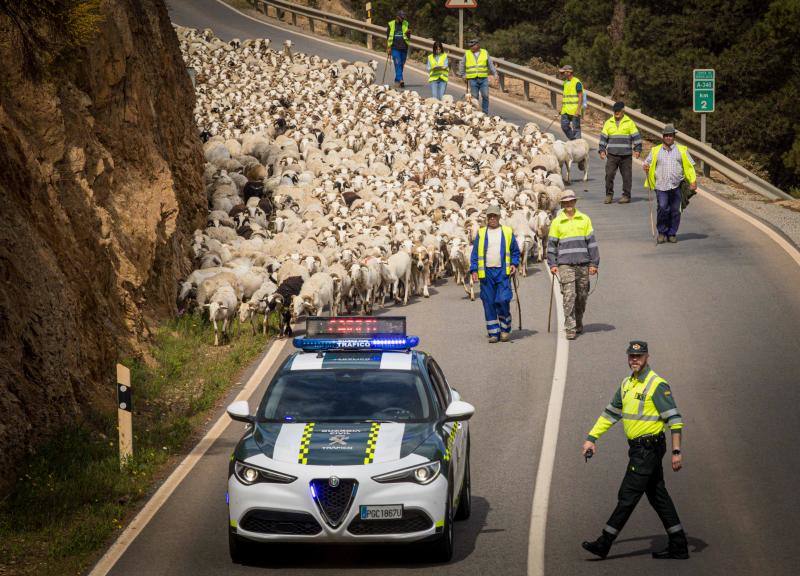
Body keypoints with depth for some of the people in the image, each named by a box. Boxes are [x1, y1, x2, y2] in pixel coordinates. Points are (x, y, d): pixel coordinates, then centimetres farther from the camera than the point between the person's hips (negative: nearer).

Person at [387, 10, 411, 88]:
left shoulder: (406, 24, 9)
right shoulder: (391, 24, 4)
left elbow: (409, 37, 9)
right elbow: (388, 37, 7)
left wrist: (408, 34, -14)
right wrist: (388, 48, -1)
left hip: (404, 47, 3)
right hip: (395, 48, -3)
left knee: (401, 65, 7)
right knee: (398, 64, -16)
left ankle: (397, 81, 19)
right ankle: (400, 80, -25)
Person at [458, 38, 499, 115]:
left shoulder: (485, 53, 8)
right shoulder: (467, 54, 8)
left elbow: (490, 65, 12)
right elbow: (462, 65, 16)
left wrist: (495, 74, 5)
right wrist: (461, 75, 13)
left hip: (483, 78, 0)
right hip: (472, 79, 0)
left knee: (485, 96, -6)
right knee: (474, 97, 0)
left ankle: (485, 113, 1)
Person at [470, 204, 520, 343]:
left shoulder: (508, 232, 9)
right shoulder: (481, 233, 10)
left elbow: (515, 251, 14)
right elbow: (475, 253, 9)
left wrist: (514, 264, -2)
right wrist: (474, 270, -1)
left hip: (503, 271, -1)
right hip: (486, 272, 1)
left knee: (503, 300, -11)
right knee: (489, 303, 0)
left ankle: (505, 329, 7)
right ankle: (493, 332, 6)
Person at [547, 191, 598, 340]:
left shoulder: (584, 219, 8)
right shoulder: (557, 222, 5)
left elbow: (591, 242, 9)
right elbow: (551, 244, 8)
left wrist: (593, 263, 4)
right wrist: (552, 264, -1)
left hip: (583, 263, 2)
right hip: (565, 264, -2)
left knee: (582, 295, 8)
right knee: (569, 295, -12)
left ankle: (578, 323, 26)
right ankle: (570, 327, -13)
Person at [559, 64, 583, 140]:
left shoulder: (576, 82, -10)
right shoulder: (565, 82, 14)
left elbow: (580, 97, -13)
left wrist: (578, 109, -19)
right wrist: (562, 107, 19)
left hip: (574, 110, -8)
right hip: (566, 110, 8)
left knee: (576, 127, -3)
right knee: (564, 126, 5)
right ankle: (572, 140, 19)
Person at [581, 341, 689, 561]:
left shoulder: (657, 385, -13)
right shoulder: (627, 384, 13)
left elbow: (675, 419, -16)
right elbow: (611, 413, 21)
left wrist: (676, 451, -22)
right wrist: (592, 438, 16)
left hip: (649, 448, -9)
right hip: (638, 448, 9)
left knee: (628, 496, -5)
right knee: (658, 496, 10)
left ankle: (604, 544, -1)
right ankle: (678, 547, 14)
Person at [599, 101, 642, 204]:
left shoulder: (629, 123, 3)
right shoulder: (609, 122, 9)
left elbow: (636, 137, 3)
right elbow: (603, 137, 12)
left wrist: (637, 150, -5)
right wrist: (602, 150, 3)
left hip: (626, 155, -1)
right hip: (612, 154, 1)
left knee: (626, 176, 1)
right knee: (609, 174, -7)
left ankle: (626, 196, 10)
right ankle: (609, 195, 3)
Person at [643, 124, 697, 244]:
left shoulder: (682, 150, 11)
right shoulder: (656, 151, 13)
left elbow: (689, 166, 10)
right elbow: (647, 163, 17)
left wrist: (693, 181, 1)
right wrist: (645, 167, -8)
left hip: (676, 186, 0)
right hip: (661, 185, 0)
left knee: (675, 210, 1)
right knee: (663, 208, -12)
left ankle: (672, 233, 13)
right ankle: (662, 232, 2)